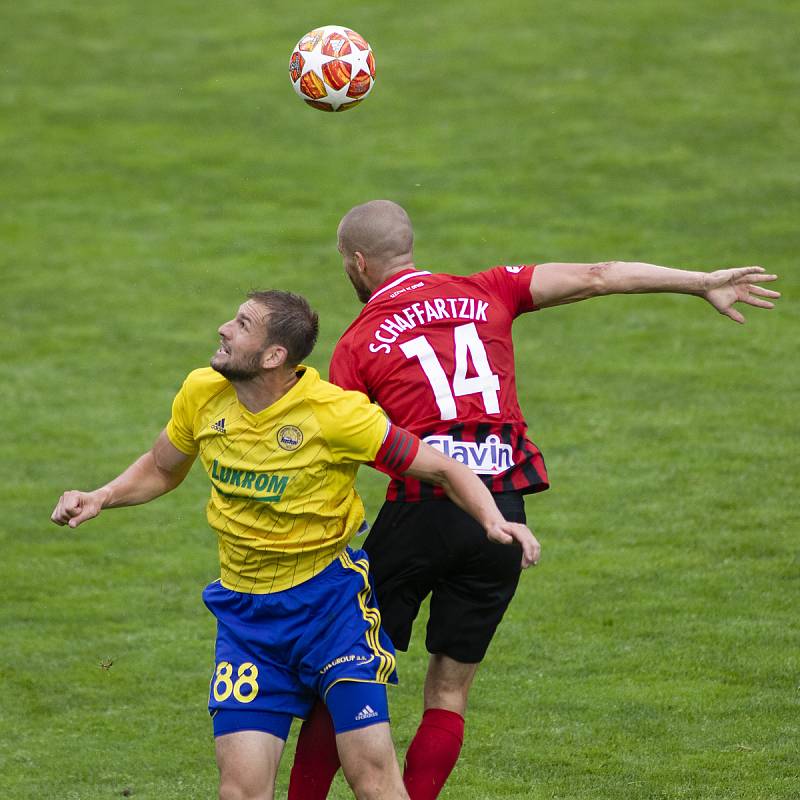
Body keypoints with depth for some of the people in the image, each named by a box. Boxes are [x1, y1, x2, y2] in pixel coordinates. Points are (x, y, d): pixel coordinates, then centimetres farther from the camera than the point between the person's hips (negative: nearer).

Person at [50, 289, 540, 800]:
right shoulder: (202, 394, -2)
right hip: (244, 611, 4)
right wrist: (100, 499, 2)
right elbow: (162, 469, 18)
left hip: (331, 598, -4)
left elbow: (442, 469, -11)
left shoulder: (338, 413, -17)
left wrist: (493, 521, -27)